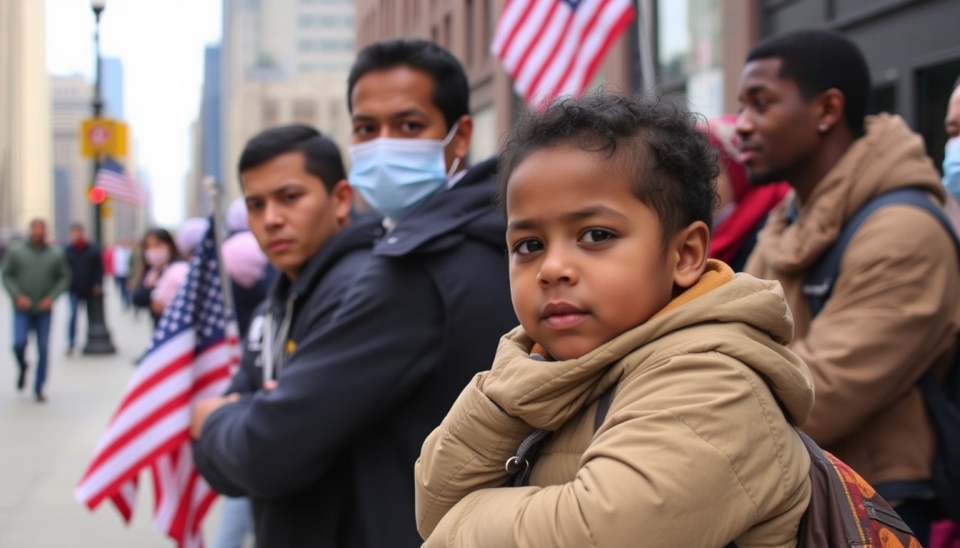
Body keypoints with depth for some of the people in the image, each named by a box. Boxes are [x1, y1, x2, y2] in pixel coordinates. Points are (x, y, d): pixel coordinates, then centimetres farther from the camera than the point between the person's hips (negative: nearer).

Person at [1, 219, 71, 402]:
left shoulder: (56, 254, 0)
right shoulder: (16, 251, -2)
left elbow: (64, 278, 5)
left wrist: (52, 297, -7)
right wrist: (17, 295, -10)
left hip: (44, 310, 1)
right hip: (22, 310, -1)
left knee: (43, 349, 1)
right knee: (19, 343, -14)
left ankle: (38, 388, 13)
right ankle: (22, 367, 21)